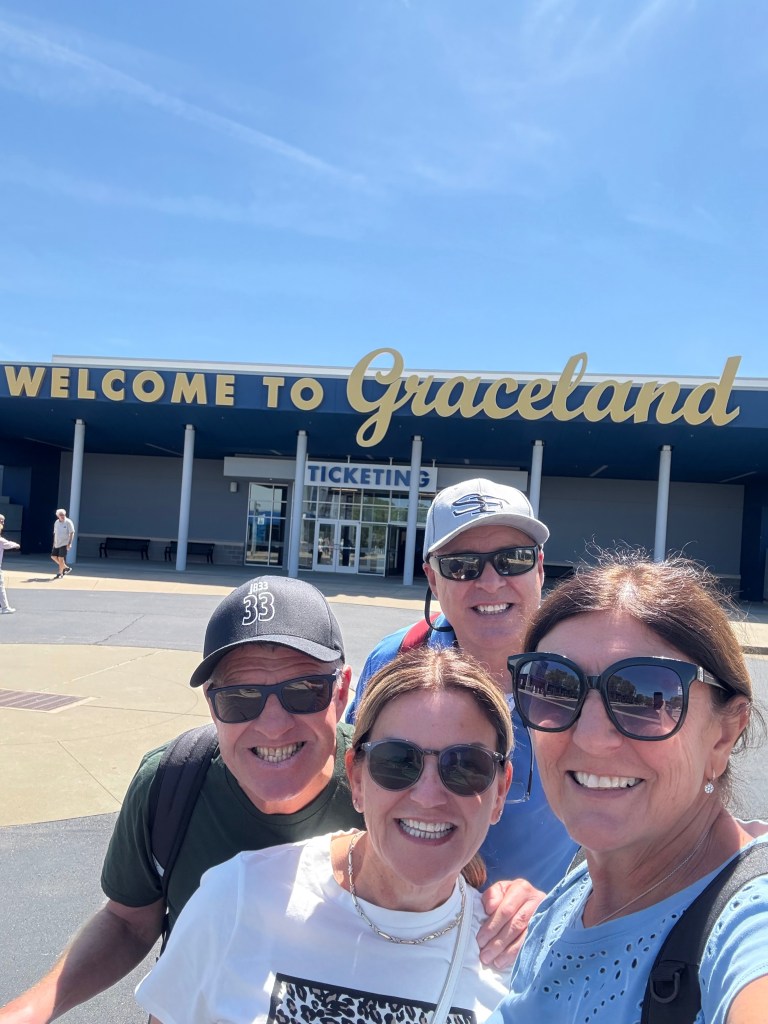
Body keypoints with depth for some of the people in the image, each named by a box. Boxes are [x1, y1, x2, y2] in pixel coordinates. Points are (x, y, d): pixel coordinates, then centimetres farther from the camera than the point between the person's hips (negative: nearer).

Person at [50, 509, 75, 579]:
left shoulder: (68, 522, -10)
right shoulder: (56, 522, 9)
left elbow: (72, 533, -12)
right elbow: (55, 533, 19)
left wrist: (69, 543, -18)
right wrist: (54, 543, 16)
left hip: (64, 544, -7)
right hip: (57, 543, 7)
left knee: (61, 558, -9)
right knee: (53, 556, 8)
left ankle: (60, 574, 3)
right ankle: (66, 568, 22)